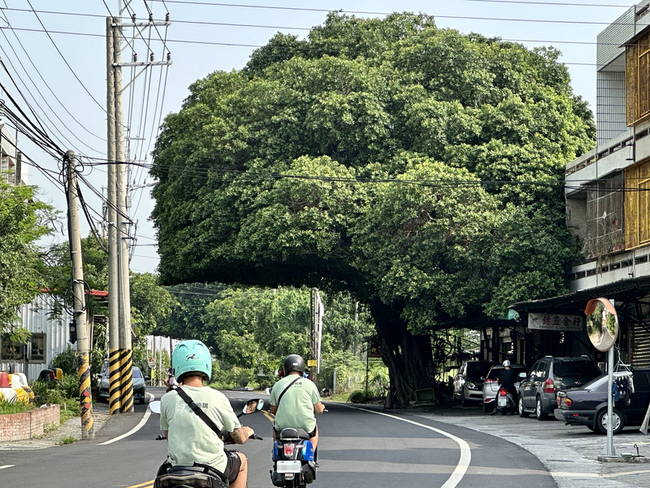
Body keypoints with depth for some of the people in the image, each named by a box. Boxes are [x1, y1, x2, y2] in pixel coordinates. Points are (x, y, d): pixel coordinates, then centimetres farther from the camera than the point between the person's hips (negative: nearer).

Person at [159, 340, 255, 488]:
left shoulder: (167, 399, -7)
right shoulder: (218, 398, -10)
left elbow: (167, 435, 9)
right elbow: (240, 438, 0)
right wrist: (248, 431, 24)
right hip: (214, 469, -2)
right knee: (242, 460, 30)